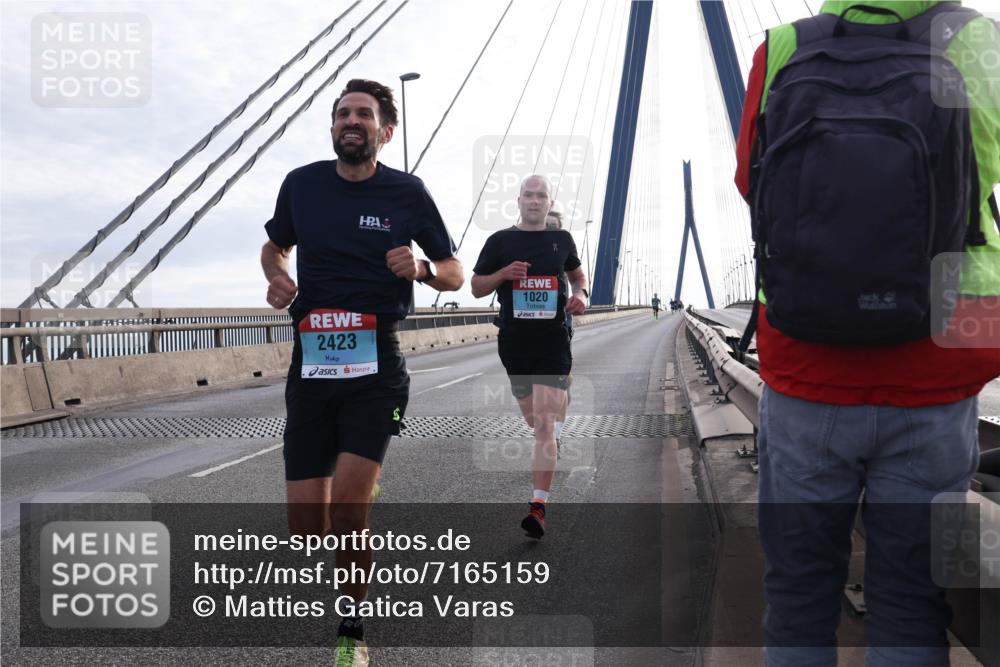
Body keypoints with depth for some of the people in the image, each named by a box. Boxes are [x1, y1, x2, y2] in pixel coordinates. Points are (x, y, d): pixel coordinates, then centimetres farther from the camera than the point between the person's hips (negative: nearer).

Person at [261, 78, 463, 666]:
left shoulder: (407, 191, 2)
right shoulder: (301, 184, 8)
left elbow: (455, 274, 9)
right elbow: (274, 247, 25)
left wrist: (421, 269, -13)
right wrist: (277, 277, 2)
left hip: (377, 365, -3)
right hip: (311, 363, 3)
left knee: (348, 506, -16)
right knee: (305, 522, 2)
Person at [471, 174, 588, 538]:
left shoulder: (561, 239, 8)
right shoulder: (500, 241, 4)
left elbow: (577, 274, 25)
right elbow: (476, 287, 7)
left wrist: (580, 295, 3)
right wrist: (504, 273, -11)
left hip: (553, 343, -1)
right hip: (514, 341, 1)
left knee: (544, 425, -12)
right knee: (534, 422, 15)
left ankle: (538, 506, -14)